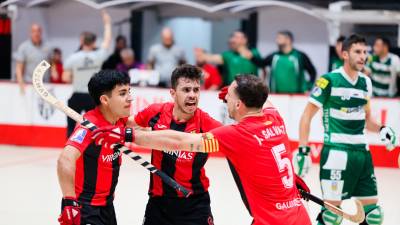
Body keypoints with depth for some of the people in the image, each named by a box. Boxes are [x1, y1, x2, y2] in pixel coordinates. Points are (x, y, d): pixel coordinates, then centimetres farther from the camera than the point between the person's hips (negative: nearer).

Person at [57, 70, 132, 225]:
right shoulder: (90, 125, -24)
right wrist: (69, 204, -39)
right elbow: (65, 160, -37)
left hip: (106, 205, 8)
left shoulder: (119, 120, -1)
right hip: (83, 207, -8)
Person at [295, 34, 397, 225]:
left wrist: (381, 130, 4)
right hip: (336, 153, -7)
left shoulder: (366, 82, 12)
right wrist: (303, 150, -12)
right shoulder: (329, 81, -9)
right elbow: (307, 116, -6)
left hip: (362, 152, 7)